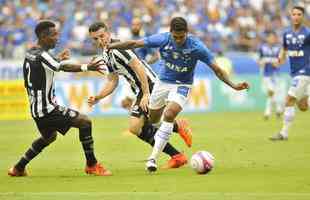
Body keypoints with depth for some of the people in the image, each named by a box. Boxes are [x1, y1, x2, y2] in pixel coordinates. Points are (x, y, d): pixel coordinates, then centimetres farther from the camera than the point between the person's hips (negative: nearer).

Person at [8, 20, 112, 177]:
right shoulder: (42, 56, -19)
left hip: (37, 108, 10)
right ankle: (92, 165, -6)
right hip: (47, 109, -10)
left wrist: (58, 60, 31)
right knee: (84, 122, -11)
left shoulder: (30, 53, 9)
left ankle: (18, 168, 34)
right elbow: (64, 68, -30)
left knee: (49, 136, 32)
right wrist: (86, 67, -37)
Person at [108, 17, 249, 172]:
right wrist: (109, 46, -11)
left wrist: (233, 85, -23)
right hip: (163, 82, 4)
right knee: (153, 120, 12)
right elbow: (134, 44, -11)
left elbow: (216, 68, -16)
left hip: (182, 85, -4)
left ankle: (153, 157, -23)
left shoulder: (196, 47, -22)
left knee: (169, 115, -25)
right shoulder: (162, 39, -18)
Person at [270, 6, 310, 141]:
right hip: (294, 73, 7)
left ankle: (284, 133, -5)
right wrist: (280, 59, 0)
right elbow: (284, 49, 20)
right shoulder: (287, 33, 7)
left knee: (289, 101, -11)